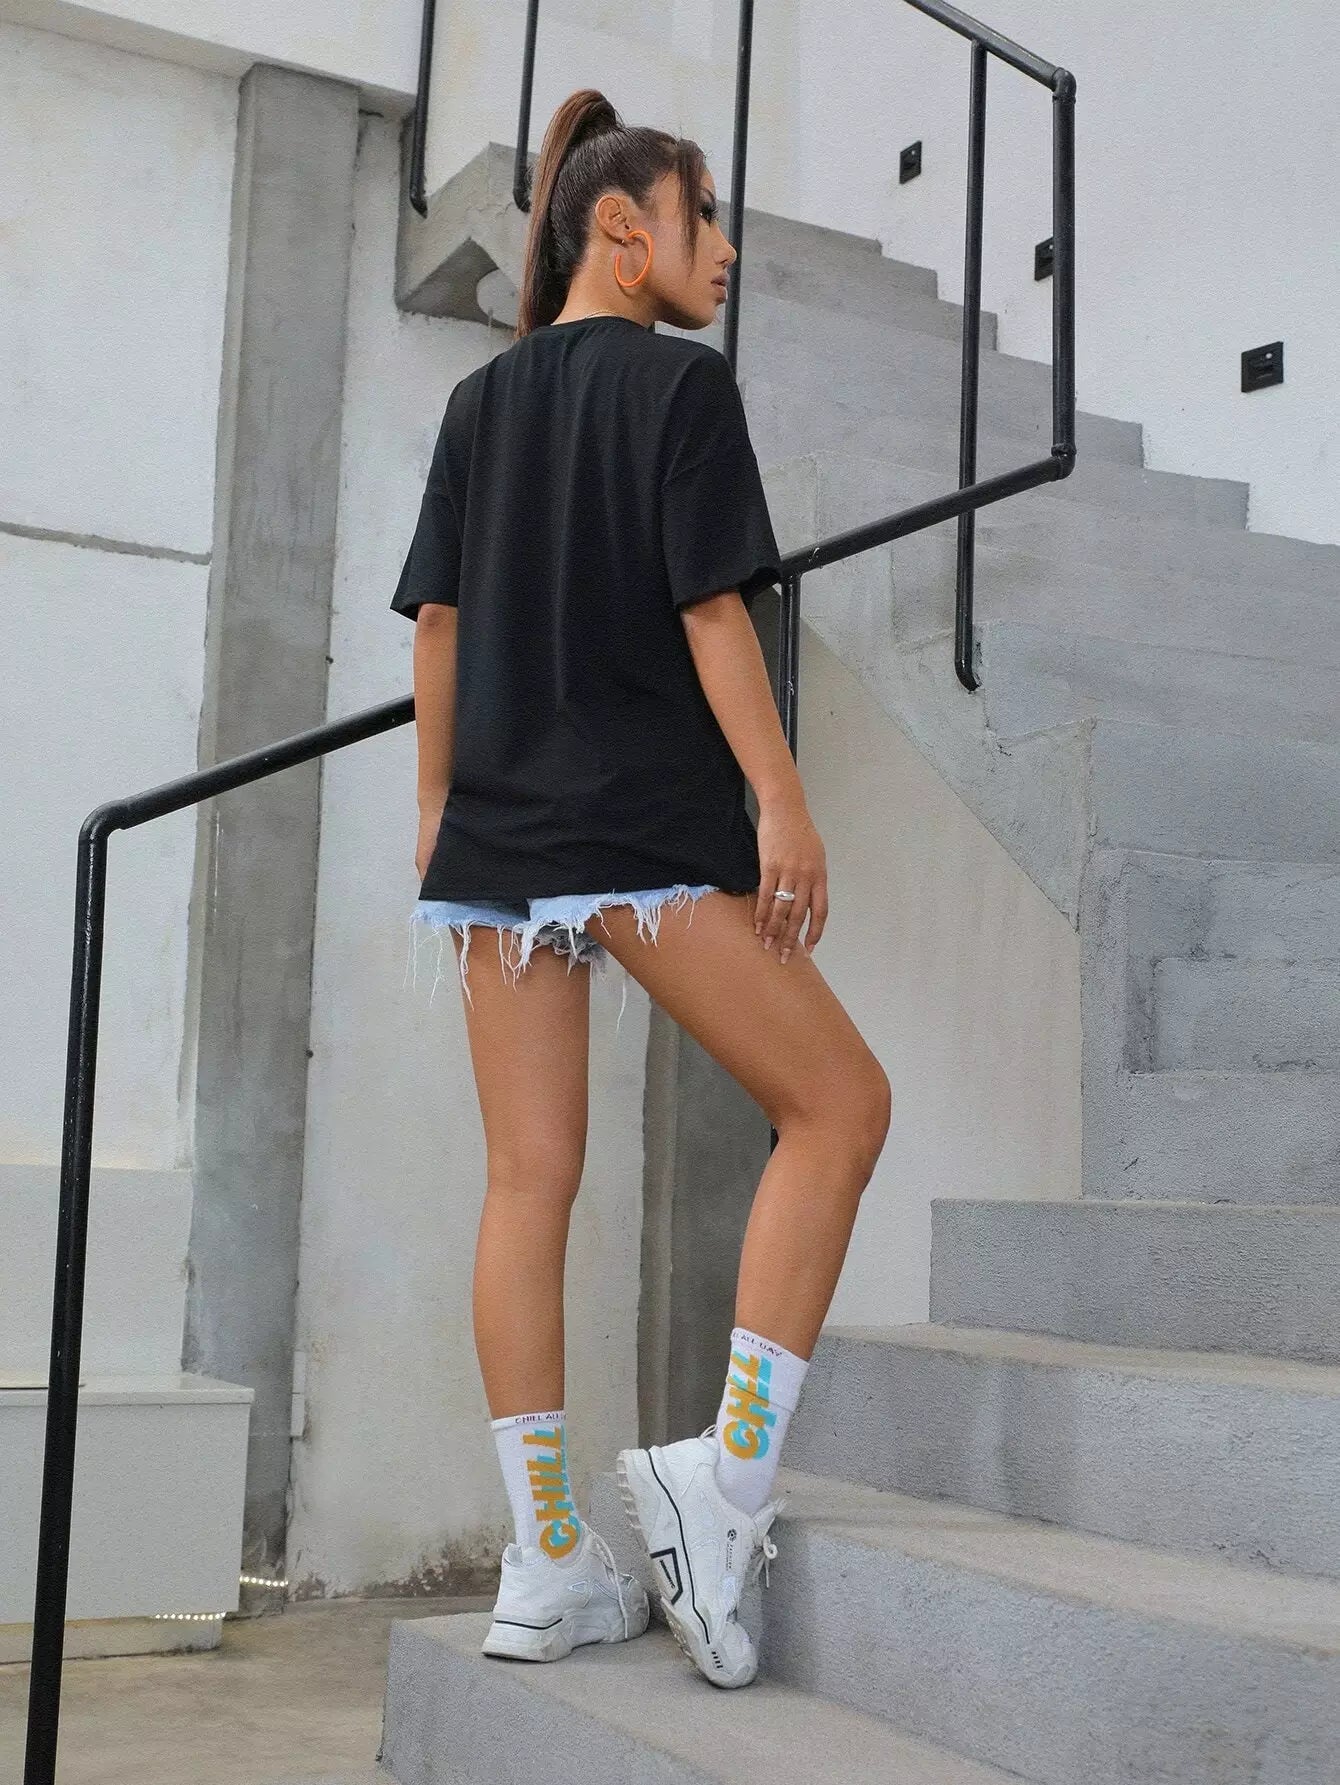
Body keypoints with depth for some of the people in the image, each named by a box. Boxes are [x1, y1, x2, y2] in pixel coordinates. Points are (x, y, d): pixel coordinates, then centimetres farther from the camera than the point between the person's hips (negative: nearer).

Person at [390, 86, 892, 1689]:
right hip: (647, 829, -7)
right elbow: (710, 608, -9)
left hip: (497, 834, 7)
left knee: (530, 1181, 5)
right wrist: (783, 803, -10)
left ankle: (545, 1568, 9)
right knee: (838, 1103, 4)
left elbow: (436, 624, 15)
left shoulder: (480, 400, 17)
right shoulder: (679, 381, -1)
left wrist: (437, 813, 19)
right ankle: (725, 1474, -6)